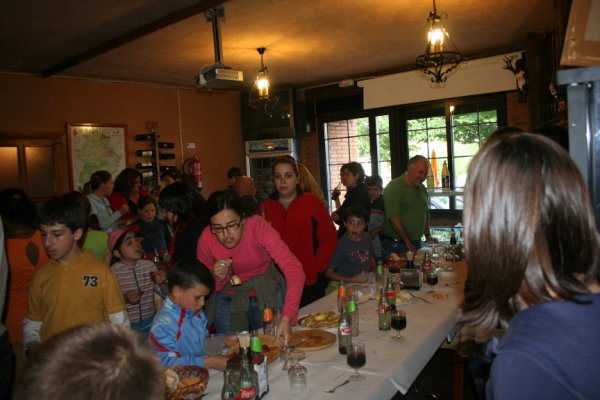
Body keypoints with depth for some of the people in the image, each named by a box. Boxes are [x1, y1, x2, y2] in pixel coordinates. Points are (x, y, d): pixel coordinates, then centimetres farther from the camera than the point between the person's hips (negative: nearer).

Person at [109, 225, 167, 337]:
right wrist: (124, 299, -23)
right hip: (126, 325, -3)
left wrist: (160, 283, -16)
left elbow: (163, 294, 3)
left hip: (151, 322, 3)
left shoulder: (149, 265, -6)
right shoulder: (113, 272, -16)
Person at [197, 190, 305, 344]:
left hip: (267, 296, -1)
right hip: (228, 301, 1)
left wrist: (286, 318, -46)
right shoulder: (206, 239, -19)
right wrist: (218, 278, -26)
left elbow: (294, 269, -36)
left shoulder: (258, 226, -27)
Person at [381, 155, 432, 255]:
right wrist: (407, 242, -16)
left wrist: (428, 235, 11)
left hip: (416, 243, 7)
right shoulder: (394, 187, -11)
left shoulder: (422, 189, 14)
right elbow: (393, 218, -19)